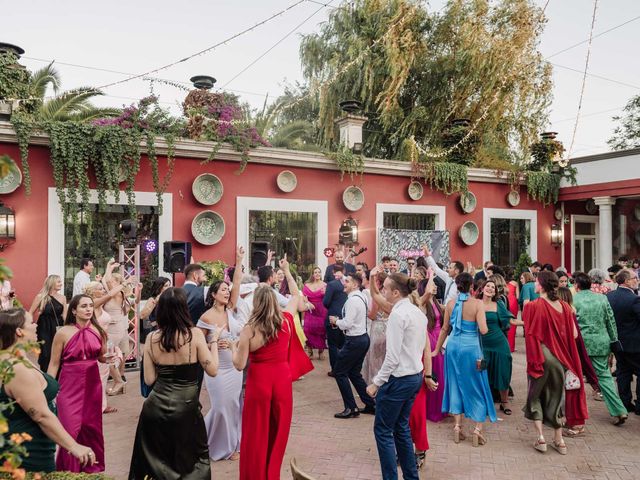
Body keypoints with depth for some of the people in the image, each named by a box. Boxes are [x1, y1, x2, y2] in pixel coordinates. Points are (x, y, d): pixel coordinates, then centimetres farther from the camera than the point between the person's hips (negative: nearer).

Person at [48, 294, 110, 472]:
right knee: (71, 429, -3)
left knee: (91, 426, 11)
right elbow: (54, 364, -4)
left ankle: (92, 466, 30)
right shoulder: (63, 333, -10)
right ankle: (69, 470, 19)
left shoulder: (99, 331, -1)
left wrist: (110, 358, -12)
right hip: (69, 386, -3)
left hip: (92, 384, 3)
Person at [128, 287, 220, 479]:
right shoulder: (195, 334, -14)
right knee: (192, 460, 18)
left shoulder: (151, 337, -6)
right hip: (185, 408, -3)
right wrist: (214, 341, 2)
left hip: (156, 406, 3)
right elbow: (212, 370, -8)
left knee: (154, 459, 22)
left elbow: (149, 379, -1)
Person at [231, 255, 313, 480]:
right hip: (282, 380, 3)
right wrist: (287, 271, 21)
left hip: (259, 382, -3)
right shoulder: (286, 320, -5)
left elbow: (240, 365, -11)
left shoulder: (249, 330, -15)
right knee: (278, 433, 17)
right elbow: (296, 295, 13)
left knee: (256, 434, 12)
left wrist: (233, 347, 8)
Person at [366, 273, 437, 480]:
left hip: (398, 379, -9)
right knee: (401, 427, 20)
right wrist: (428, 375, 21)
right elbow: (426, 348, 13)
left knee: (382, 430, 5)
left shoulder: (398, 314, -20)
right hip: (415, 376, 9)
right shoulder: (418, 312, 7)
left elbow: (393, 357, -22)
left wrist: (377, 382, -15)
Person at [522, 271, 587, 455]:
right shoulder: (564, 307, -2)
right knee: (556, 396, 17)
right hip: (559, 356, 4)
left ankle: (540, 437, 6)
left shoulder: (533, 306, -15)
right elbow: (574, 334, 2)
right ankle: (559, 440, 22)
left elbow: (530, 333, -16)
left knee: (535, 395, 13)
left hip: (540, 355, -4)